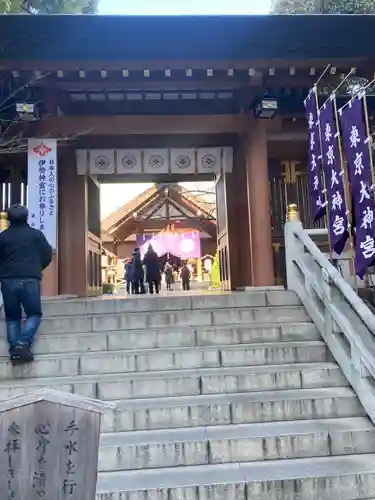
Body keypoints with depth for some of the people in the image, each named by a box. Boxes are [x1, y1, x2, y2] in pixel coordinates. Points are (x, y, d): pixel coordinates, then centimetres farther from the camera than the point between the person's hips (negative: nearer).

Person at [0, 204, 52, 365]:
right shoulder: (36, 234, 5)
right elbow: (47, 256, 6)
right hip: (30, 280, -2)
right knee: (34, 314, 8)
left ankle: (14, 348, 0)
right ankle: (23, 344, -12)